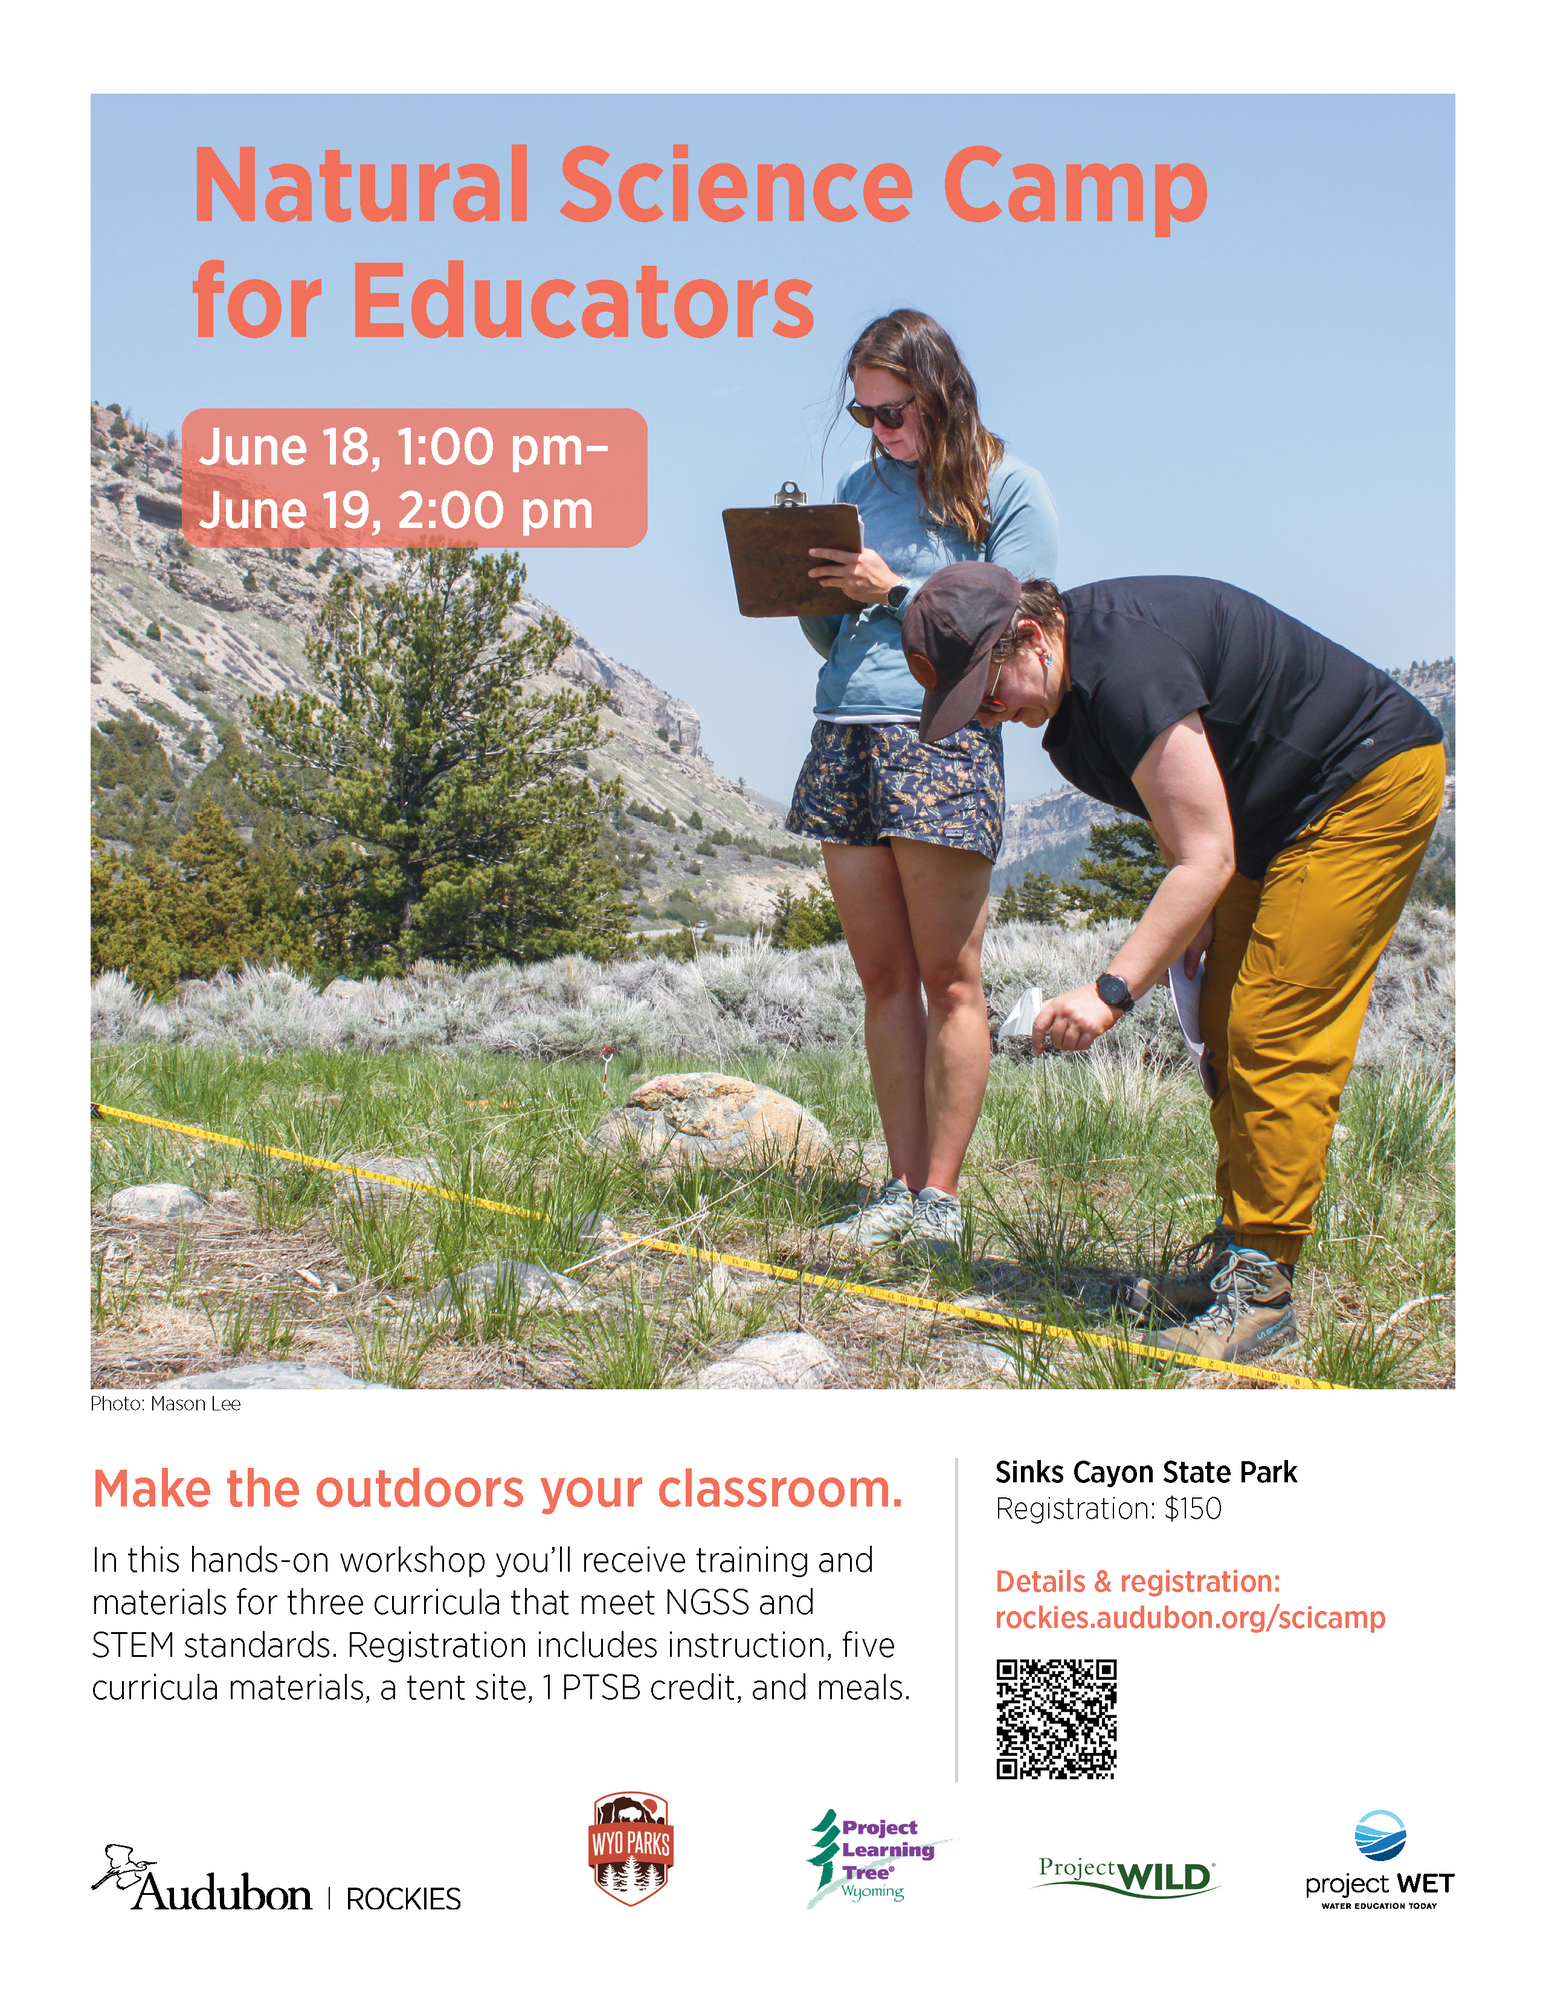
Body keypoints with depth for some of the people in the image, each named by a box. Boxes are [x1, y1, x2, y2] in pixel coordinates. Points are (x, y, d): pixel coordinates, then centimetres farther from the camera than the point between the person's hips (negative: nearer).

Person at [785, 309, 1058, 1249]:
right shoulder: (861, 486, 19)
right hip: (845, 738, 6)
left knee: (948, 977, -3)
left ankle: (940, 1198, 0)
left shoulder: (1009, 488, 3)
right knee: (884, 976, 5)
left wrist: (896, 591, -11)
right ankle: (903, 1189, 9)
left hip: (944, 739, -5)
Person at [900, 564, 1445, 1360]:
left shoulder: (1127, 667, -31)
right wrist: (1197, 912, 0)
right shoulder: (1065, 683, 0)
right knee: (1228, 1030, 7)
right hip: (1277, 814, 10)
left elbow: (1205, 858, -30)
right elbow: (1184, 826, 14)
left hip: (1371, 784, -10)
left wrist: (1112, 988, -33)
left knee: (1274, 1035, -15)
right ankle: (1241, 1251, 14)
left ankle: (1260, 1285, -12)